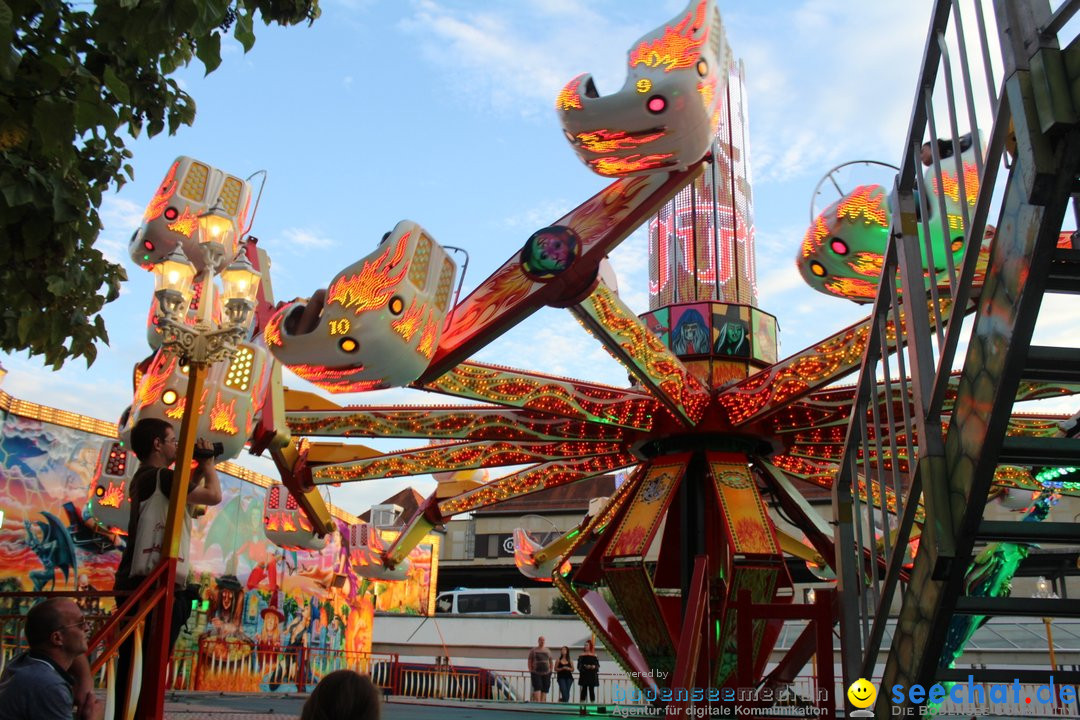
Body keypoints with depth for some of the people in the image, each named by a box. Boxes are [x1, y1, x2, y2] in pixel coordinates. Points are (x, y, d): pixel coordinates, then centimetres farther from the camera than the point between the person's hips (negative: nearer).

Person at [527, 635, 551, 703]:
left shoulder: (547, 650, 13)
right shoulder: (533, 650, 3)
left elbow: (550, 661, 19)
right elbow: (529, 661, 3)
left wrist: (550, 670, 9)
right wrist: (530, 670, -5)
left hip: (546, 673, 4)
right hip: (536, 673, -4)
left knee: (544, 689, 3)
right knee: (537, 688, -14)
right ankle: (537, 702, -20)